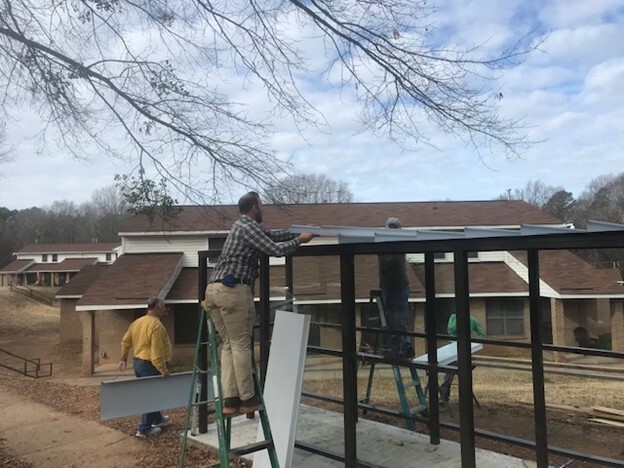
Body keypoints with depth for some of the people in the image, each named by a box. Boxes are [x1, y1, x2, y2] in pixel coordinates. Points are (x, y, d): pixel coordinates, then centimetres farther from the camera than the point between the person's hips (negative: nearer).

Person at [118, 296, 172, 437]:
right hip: (150, 366, -9)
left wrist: (124, 358, 20)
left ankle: (158, 419, 37)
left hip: (137, 362, 9)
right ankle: (144, 429, 9)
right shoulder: (156, 325, -23)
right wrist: (163, 370, -21)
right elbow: (157, 352, -27)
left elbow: (125, 341, 11)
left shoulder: (137, 322, 5)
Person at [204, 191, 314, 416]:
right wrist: (299, 240, 6)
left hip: (214, 290, 9)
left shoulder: (244, 226, 24)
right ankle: (247, 398, 5)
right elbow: (276, 249, -9)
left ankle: (229, 399, 6)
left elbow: (272, 234, 33)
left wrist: (297, 232, 32)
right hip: (233, 290, -9)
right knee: (241, 344, -2)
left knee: (228, 345, 8)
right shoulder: (248, 227, -4)